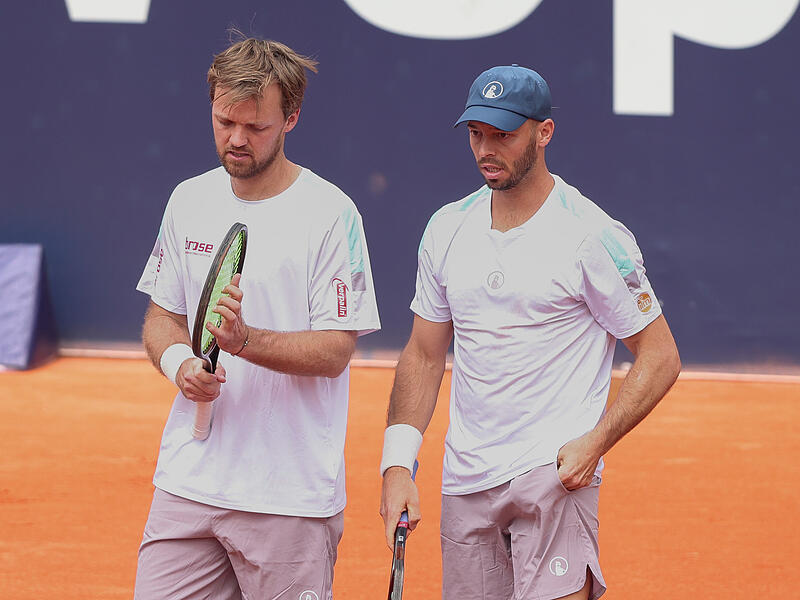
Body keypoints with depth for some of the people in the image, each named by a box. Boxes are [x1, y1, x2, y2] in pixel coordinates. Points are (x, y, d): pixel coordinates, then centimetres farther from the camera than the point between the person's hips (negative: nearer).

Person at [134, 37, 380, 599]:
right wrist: (178, 362, -5)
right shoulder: (190, 200, 10)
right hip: (186, 484, 5)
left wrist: (243, 339, -26)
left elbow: (335, 352, -10)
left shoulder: (330, 213, -7)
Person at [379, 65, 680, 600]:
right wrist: (398, 463, 2)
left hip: (556, 474, -5)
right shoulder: (447, 229, 9)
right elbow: (424, 355, 15)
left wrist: (594, 443, -18)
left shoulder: (592, 236, -8)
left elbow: (661, 358, -5)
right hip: (464, 481, 5)